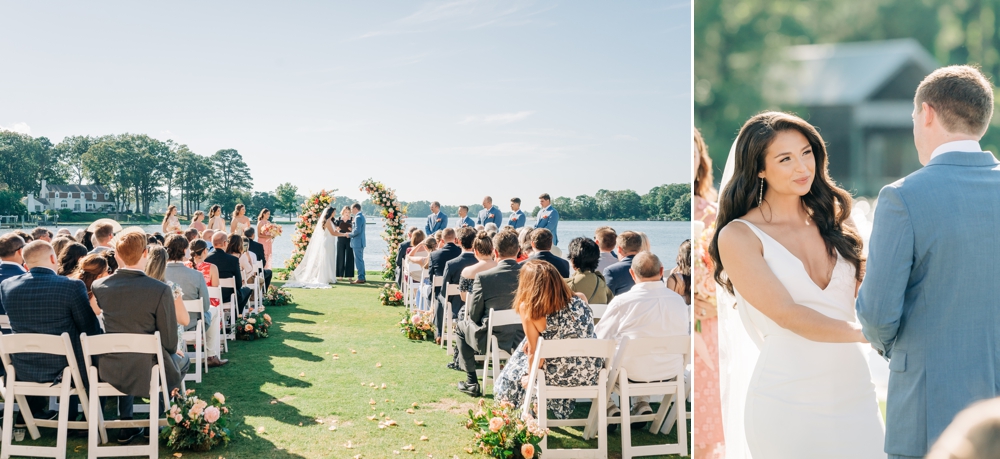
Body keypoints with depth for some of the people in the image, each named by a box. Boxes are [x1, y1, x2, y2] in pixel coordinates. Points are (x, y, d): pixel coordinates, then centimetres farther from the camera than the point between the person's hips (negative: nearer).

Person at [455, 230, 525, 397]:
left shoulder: (483, 277, -18)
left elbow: (474, 315, -9)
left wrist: (468, 316, 16)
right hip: (524, 340, 4)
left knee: (461, 327, 27)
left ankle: (472, 383, 25)